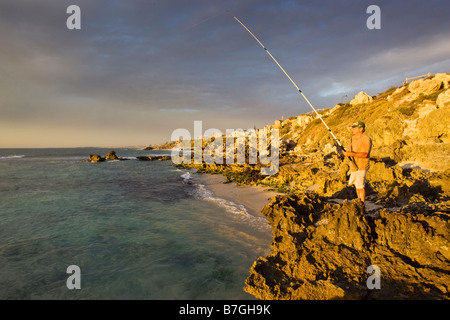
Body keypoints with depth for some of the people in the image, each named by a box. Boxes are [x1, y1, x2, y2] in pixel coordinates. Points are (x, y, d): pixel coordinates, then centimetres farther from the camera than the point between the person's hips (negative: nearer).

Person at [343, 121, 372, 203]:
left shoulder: (366, 139, -15)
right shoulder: (353, 138, 10)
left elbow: (365, 154, -24)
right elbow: (348, 150, 13)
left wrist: (351, 154, -30)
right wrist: (346, 153, -10)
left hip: (361, 166, -8)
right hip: (354, 165, 8)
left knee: (360, 185, -7)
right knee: (356, 184, 16)